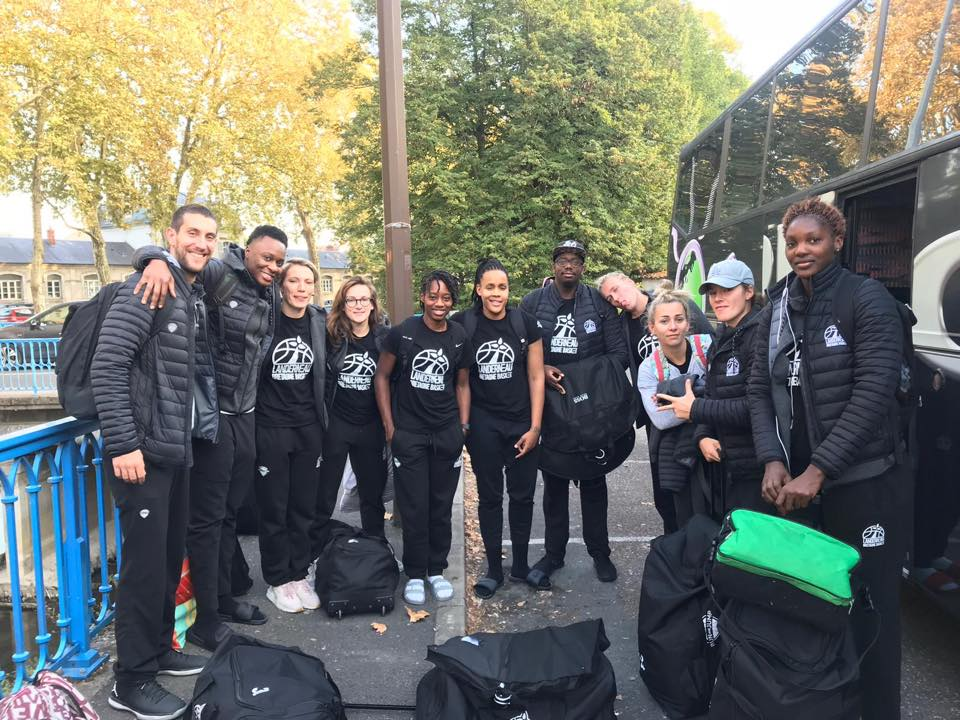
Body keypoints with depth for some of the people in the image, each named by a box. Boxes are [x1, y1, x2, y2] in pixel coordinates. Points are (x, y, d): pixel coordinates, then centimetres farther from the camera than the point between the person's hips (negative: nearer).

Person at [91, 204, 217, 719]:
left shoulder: (194, 299, 14)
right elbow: (106, 366, -19)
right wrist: (122, 444, -21)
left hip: (176, 450, 9)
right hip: (142, 451, -8)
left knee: (170, 557, 17)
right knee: (146, 564, -1)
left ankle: (158, 649, 34)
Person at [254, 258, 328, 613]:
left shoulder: (319, 321, 3)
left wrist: (323, 418, 14)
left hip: (309, 428, 3)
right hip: (271, 427, -3)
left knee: (303, 507, 11)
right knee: (274, 508, 6)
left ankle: (299, 575, 25)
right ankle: (277, 580, 21)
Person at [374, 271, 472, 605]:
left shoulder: (460, 338, 3)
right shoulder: (402, 333, -5)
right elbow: (382, 376, 1)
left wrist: (463, 426, 6)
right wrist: (389, 425, -3)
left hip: (448, 433, 2)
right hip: (409, 433, -2)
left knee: (441, 506, 10)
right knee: (414, 508, 3)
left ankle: (436, 570, 26)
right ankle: (415, 574, 20)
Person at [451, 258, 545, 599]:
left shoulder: (525, 323, -5)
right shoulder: (462, 324, -6)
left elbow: (536, 377, -1)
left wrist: (535, 426, -3)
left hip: (522, 422, 1)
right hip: (483, 424, 0)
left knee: (522, 495, 10)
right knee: (489, 495, 10)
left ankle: (520, 563, 28)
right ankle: (493, 568, 24)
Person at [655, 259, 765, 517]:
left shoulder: (760, 336, -15)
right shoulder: (721, 341, 14)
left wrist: (695, 409, -15)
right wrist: (703, 437, -3)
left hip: (753, 470, -8)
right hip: (721, 465, 9)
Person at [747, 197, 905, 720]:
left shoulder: (868, 300, -8)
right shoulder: (777, 308, 8)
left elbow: (873, 394, -16)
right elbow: (759, 389, 6)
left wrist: (817, 471, -19)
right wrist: (773, 460, -8)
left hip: (862, 484, -4)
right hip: (794, 481, 5)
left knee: (868, 611, 5)